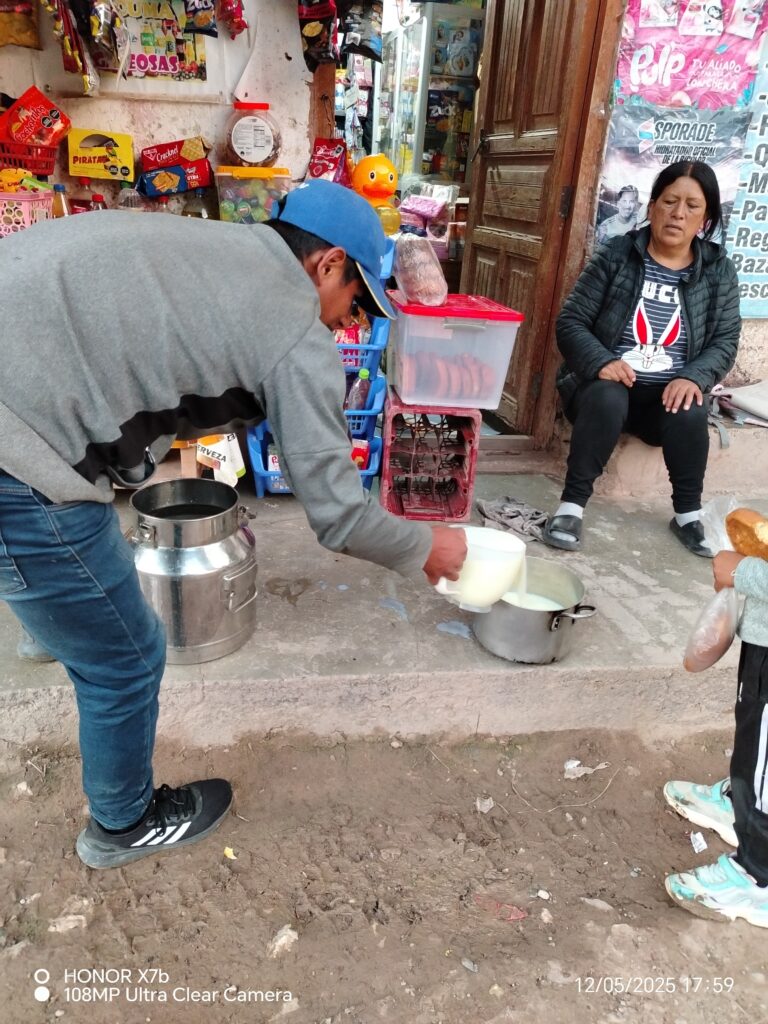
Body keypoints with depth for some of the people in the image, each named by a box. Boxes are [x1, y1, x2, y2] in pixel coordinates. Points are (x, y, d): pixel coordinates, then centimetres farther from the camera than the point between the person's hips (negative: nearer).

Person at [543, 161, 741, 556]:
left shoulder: (719, 271, 5)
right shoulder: (615, 255, -2)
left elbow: (725, 341, 3)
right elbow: (570, 322, -5)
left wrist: (693, 377, -19)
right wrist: (601, 361, -25)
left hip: (667, 393, 2)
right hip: (608, 383, -2)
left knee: (689, 414, -30)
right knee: (607, 400, -36)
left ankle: (688, 516, -9)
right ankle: (571, 505, -26)